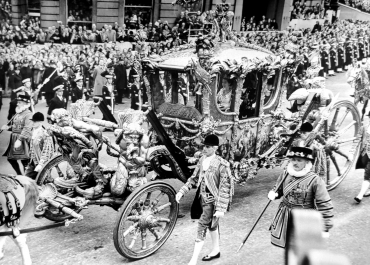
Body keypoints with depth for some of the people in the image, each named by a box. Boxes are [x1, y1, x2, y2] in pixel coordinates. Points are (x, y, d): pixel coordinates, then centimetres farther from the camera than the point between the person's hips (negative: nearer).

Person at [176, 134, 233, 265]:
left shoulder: (222, 165, -19)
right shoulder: (202, 160, 2)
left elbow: (225, 188, -18)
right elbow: (194, 178, 11)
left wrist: (221, 208, -21)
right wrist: (182, 191, 3)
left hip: (212, 200, -7)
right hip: (202, 198, 7)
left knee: (202, 228, -7)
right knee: (212, 225, 22)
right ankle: (216, 251, 41)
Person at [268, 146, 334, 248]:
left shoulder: (315, 180, -18)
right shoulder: (286, 174, -3)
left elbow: (325, 205, -15)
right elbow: (278, 189, 15)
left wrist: (325, 229, -14)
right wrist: (273, 194, -9)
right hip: (286, 217, 5)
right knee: (288, 246, 16)